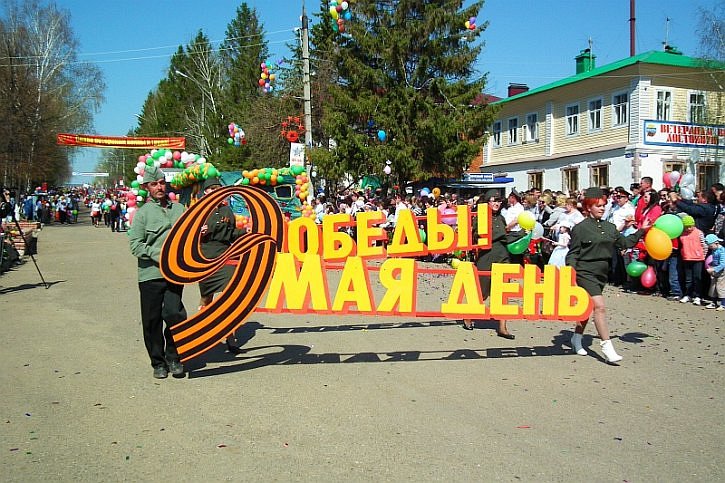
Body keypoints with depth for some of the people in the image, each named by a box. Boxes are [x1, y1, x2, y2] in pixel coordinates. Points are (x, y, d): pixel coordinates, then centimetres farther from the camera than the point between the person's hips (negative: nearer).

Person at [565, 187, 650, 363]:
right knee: (599, 306, -16)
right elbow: (573, 253, -7)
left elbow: (624, 243, 20)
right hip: (585, 273, -7)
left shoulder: (609, 227, 12)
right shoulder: (580, 228, -7)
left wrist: (641, 231, 13)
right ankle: (607, 348, -16)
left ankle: (576, 339, 34)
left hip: (601, 274, 7)